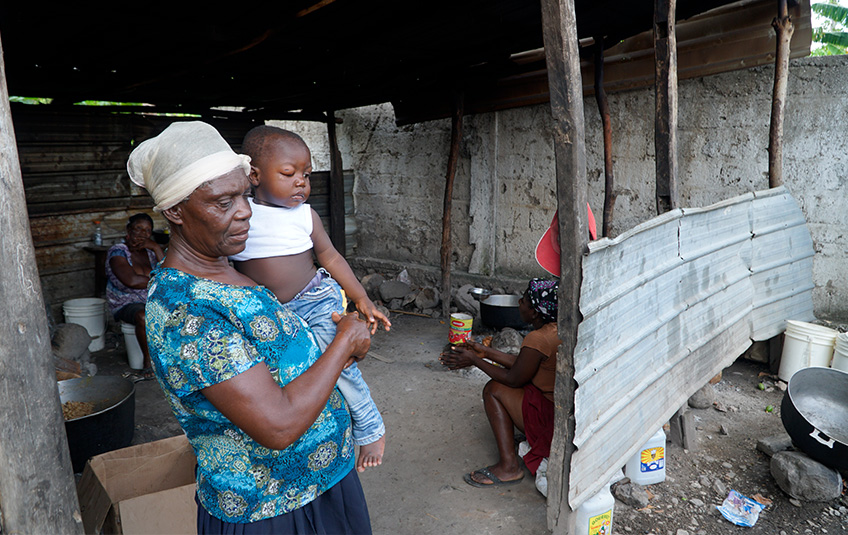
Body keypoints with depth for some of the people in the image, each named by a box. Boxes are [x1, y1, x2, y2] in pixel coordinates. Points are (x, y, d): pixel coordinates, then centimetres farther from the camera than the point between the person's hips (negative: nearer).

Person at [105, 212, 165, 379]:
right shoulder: (117, 252, -9)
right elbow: (131, 281, -26)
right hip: (127, 304, -5)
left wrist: (156, 248, -11)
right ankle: (148, 360, -17)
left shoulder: (150, 251, 8)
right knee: (144, 317, -38)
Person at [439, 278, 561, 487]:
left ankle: (509, 466, 0)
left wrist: (474, 360, -3)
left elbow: (514, 379, -12)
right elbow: (522, 364, 13)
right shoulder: (559, 328, 4)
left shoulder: (537, 340, -24)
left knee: (494, 389, -1)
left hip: (555, 423, -9)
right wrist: (486, 353, 14)